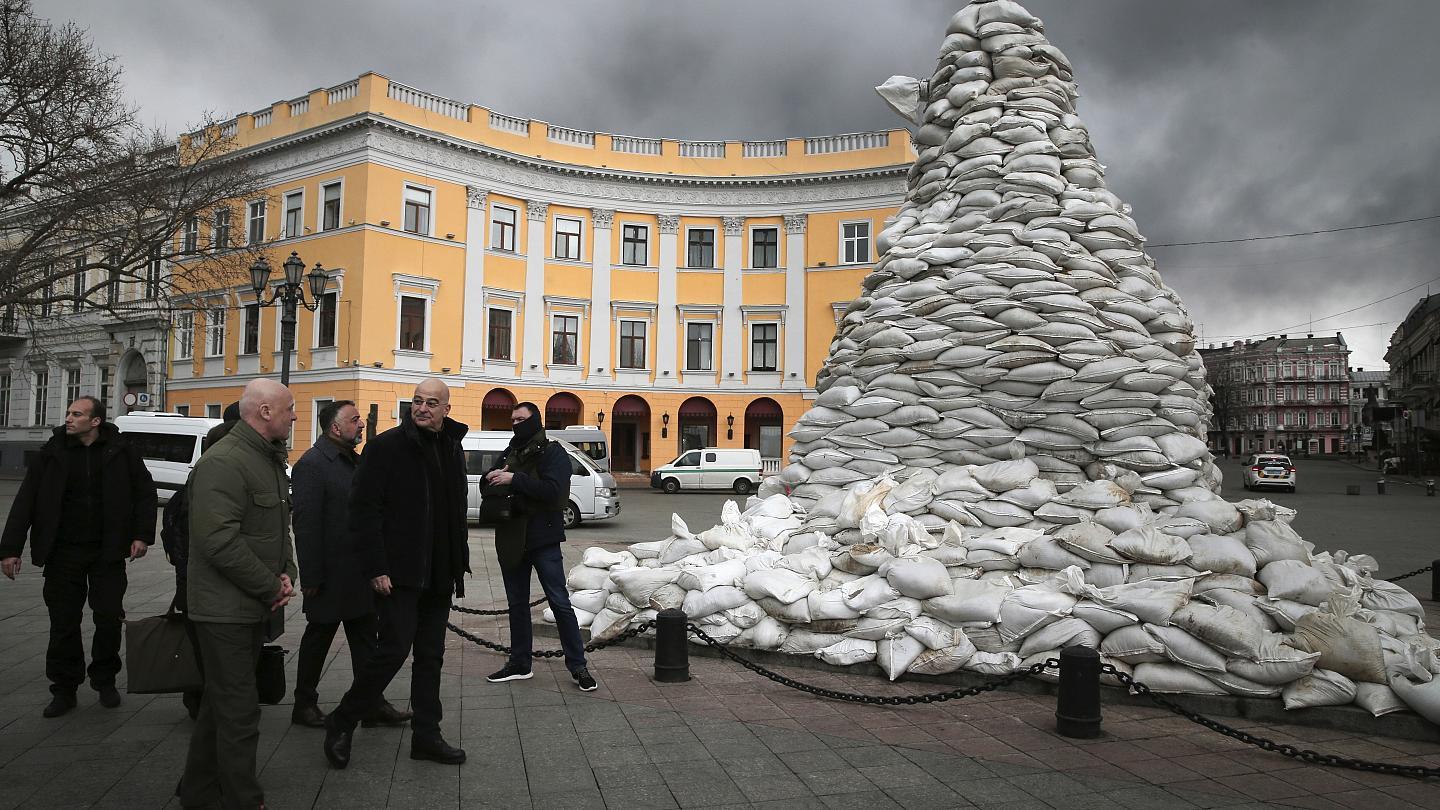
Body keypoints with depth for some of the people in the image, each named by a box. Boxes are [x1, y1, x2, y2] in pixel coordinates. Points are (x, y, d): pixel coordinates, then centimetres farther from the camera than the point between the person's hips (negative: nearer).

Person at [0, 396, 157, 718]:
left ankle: (105, 681, 22)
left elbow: (145, 492, 4)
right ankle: (64, 689, 19)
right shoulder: (52, 452, 0)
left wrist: (142, 535, -4)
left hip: (107, 552, -1)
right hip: (63, 553, 1)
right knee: (64, 623, 6)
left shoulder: (120, 450, -2)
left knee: (110, 618, 2)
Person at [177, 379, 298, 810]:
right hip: (225, 609, -10)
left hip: (253, 607, 10)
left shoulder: (270, 460, 13)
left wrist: (286, 573, 1)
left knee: (221, 703, 21)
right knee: (239, 713, -2)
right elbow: (220, 541, -27)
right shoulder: (224, 462, -20)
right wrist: (271, 587, -18)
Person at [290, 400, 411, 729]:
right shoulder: (312, 464, -15)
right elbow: (306, 524, -19)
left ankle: (373, 704, 18)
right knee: (318, 640, 8)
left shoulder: (355, 461, 11)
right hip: (330, 575, -8)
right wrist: (311, 577, -20)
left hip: (360, 575, 8)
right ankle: (304, 705, 24)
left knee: (365, 640, 11)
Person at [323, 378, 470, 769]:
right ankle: (342, 722, 13)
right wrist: (376, 568, -17)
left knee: (431, 655, 11)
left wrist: (459, 561, 14)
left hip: (438, 574, 7)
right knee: (395, 648, -8)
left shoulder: (452, 448, 12)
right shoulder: (386, 446, -8)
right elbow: (364, 509, -12)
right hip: (399, 572, -6)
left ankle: (426, 736, 21)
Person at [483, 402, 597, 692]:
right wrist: (492, 480, -12)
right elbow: (488, 489, 11)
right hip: (511, 539, 7)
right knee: (517, 603, 14)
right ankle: (519, 663, 25)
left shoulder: (553, 453, -5)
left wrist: (514, 480, -22)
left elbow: (553, 490, -20)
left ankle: (578, 666, 2)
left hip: (543, 540, -6)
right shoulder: (508, 454, 15)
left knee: (560, 602, -4)